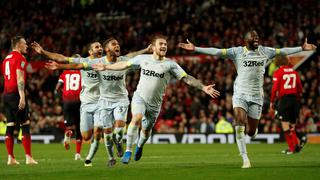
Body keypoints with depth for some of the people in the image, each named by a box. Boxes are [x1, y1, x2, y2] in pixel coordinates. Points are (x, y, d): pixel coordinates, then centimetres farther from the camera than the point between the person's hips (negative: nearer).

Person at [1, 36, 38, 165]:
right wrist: (22, 97, -21)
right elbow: (20, 78, -16)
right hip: (16, 94, -8)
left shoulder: (6, 59, 18)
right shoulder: (20, 58, -7)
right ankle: (28, 157, -8)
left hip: (6, 94, 8)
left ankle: (10, 158, 4)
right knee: (25, 126, -5)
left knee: (10, 126, 6)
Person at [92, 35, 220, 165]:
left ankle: (140, 146, 46)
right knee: (137, 119, -27)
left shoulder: (170, 64, -6)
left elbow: (187, 78, -9)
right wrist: (105, 67, 18)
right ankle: (128, 151, -19)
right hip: (140, 97, -1)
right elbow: (124, 65, 13)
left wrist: (203, 88, -19)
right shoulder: (143, 58, 0)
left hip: (154, 103, 1)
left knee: (146, 130, 10)